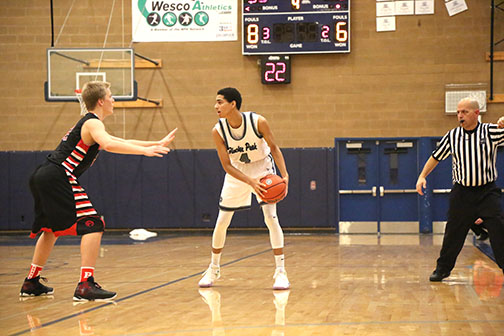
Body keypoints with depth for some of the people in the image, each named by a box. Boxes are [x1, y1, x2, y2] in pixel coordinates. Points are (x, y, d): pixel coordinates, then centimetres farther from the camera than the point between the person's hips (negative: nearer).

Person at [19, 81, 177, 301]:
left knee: (50, 228, 25)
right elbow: (109, 145, -28)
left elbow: (122, 143, 31)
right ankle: (85, 286, -19)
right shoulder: (93, 123, -6)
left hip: (42, 176, 10)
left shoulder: (89, 124, 25)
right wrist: (145, 150, -28)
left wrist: (157, 144, 27)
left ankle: (31, 283, 31)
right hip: (58, 177, -10)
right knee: (93, 225, -11)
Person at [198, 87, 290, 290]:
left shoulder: (258, 122, -26)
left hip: (263, 168, -2)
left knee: (271, 217, -16)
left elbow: (274, 148, -11)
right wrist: (250, 182, -31)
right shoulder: (218, 131, -21)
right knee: (221, 222, 4)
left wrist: (284, 174, -22)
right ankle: (214, 269, 24)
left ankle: (281, 271, -10)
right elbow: (226, 165, -17)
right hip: (237, 172, 2)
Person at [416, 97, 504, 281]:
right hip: (462, 192, 2)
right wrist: (422, 176, 8)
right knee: (453, 233, 7)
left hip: (487, 192, -2)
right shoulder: (452, 136, 4)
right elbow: (436, 157, 15)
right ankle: (443, 268, 22)